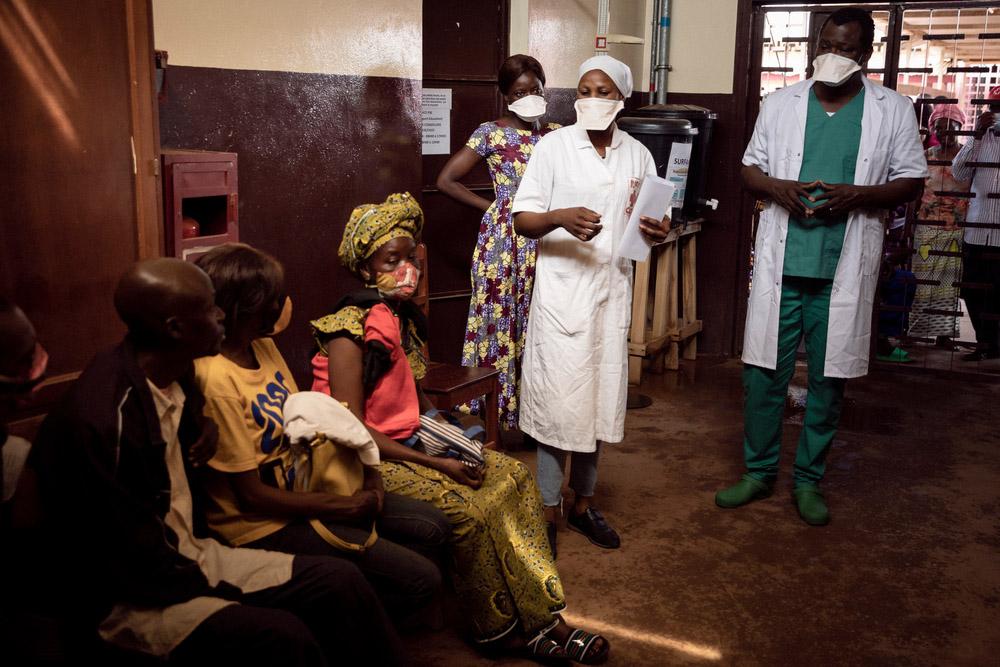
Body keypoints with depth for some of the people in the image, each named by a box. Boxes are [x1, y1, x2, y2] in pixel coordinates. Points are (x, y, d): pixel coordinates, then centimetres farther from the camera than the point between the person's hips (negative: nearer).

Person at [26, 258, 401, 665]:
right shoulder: (104, 419, -26)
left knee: (341, 583, -5)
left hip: (188, 556, 9)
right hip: (129, 596, -8)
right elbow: (134, 558, -23)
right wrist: (225, 596, -14)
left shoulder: (173, 373, 3)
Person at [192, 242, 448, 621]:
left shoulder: (264, 346, 1)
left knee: (433, 527, 7)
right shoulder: (217, 380, -25)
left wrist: (366, 470, -5)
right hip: (265, 523, -9)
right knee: (421, 579, -13)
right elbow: (251, 495, -21)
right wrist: (346, 507, -15)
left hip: (301, 486, 9)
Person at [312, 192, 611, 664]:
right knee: (467, 510, -24)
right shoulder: (350, 330, -18)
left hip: (411, 440, 9)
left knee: (512, 477, -4)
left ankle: (539, 619, -2)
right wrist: (435, 464, -21)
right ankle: (500, 629, 1)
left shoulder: (405, 318, 8)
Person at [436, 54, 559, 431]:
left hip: (545, 242, 5)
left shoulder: (556, 135, 10)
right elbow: (446, 180, -5)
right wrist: (489, 206, -2)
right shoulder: (491, 134, -4)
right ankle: (501, 411, 11)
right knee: (503, 321, 0)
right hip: (505, 240, -4)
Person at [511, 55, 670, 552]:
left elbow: (650, 223, 12)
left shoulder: (637, 155, 8)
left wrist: (657, 231, -11)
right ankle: (548, 510, 13)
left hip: (611, 292, 4)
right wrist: (561, 218, -26)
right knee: (557, 401, -2)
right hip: (561, 292, -4)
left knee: (597, 400, 11)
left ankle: (582, 503, 27)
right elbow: (522, 220, -7)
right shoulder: (554, 146, -3)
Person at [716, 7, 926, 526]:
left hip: (844, 268, 0)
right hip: (781, 262, 1)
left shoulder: (893, 110, 2)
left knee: (828, 379, 8)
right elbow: (750, 168, 11)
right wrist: (779, 188, -11)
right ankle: (759, 472, 22)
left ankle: (808, 479, 24)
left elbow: (910, 182, 3)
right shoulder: (780, 104, 5)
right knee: (763, 372, 4)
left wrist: (856, 195, -16)